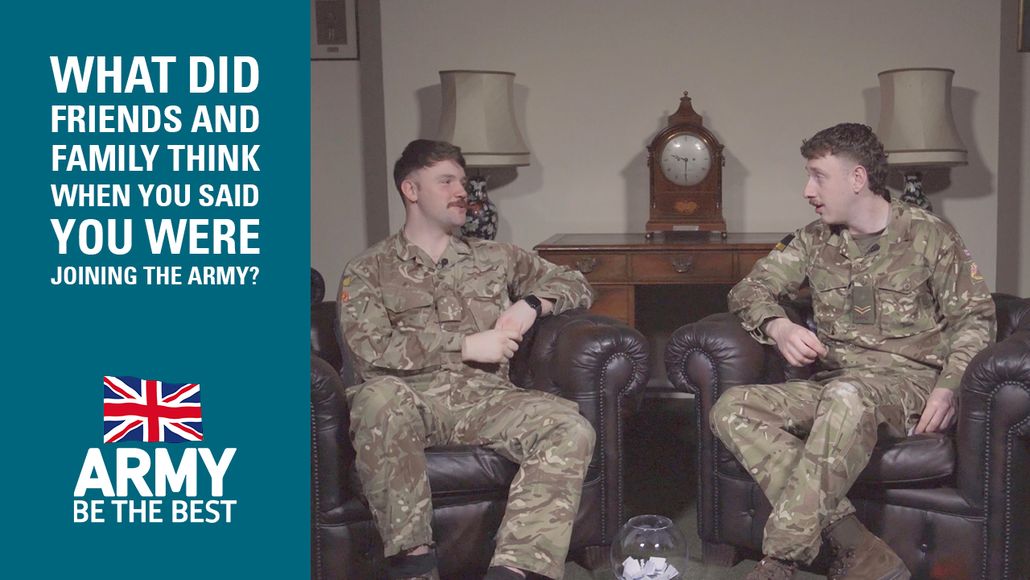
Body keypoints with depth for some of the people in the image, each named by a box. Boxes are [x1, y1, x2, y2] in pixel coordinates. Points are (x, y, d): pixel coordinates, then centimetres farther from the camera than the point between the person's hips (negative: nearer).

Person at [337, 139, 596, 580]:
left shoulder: (496, 258, 23)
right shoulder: (368, 271, 12)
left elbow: (576, 284, 26)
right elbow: (370, 346, -6)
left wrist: (531, 303, 4)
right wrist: (466, 344, -9)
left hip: (484, 397, 3)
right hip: (411, 399, -2)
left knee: (570, 428, -27)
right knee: (380, 395, -39)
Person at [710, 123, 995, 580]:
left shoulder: (930, 236, 3)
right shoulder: (815, 241, 14)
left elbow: (974, 319, 3)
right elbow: (751, 288, 10)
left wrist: (949, 387, -14)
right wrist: (778, 327, -13)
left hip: (909, 382, -5)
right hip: (834, 384, 5)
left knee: (847, 394, -41)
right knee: (732, 409, -22)